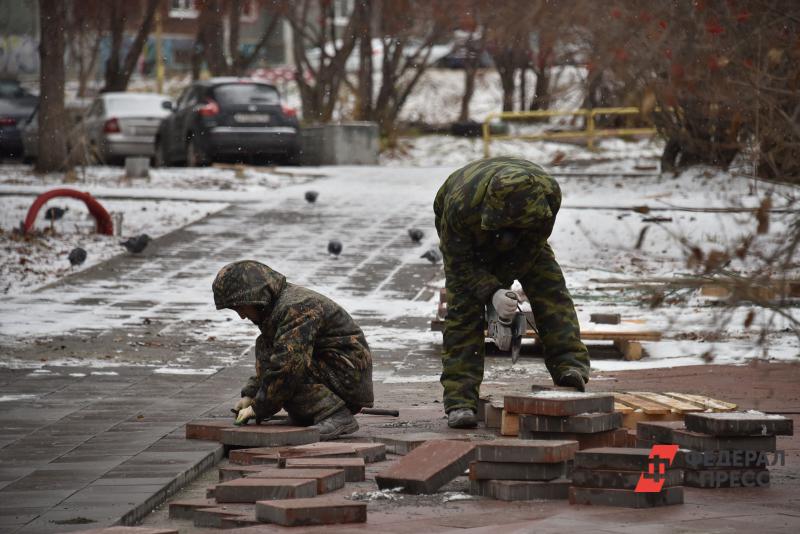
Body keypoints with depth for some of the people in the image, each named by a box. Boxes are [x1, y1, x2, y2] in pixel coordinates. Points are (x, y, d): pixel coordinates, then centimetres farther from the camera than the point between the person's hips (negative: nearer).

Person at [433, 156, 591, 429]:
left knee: (549, 285, -16)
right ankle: (460, 401, -19)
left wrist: (500, 285, -21)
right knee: (464, 305, -16)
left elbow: (533, 242, -19)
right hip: (468, 237, -3)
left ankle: (570, 367, -19)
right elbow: (459, 264, -29)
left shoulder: (548, 192, -35)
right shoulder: (460, 204, -43)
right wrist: (492, 293, -41)